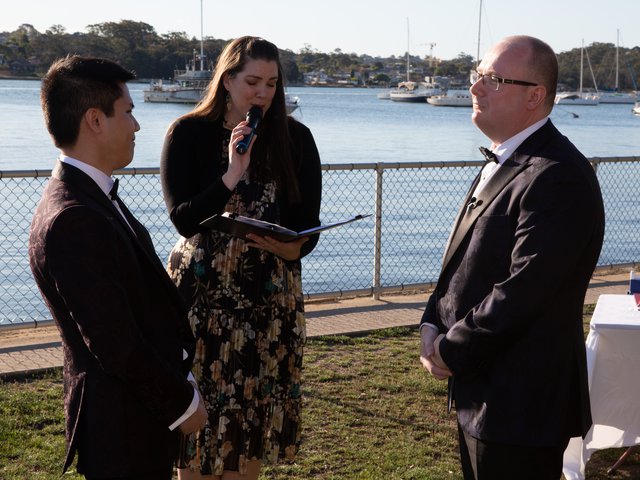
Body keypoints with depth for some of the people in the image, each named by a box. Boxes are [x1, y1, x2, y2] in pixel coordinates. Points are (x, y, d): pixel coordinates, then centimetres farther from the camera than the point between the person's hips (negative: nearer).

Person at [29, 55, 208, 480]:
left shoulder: (88, 198, 7)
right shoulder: (73, 221, -25)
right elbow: (115, 344, -24)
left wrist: (179, 381, 10)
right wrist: (183, 404, -12)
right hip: (125, 425, -9)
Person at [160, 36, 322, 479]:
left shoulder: (295, 138, 2)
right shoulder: (189, 133, -4)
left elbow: (308, 226, 1)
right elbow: (183, 219, -10)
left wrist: (283, 244, -22)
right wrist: (232, 175, -21)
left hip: (271, 295, 2)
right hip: (202, 293, -2)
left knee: (255, 409, 8)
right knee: (200, 408, 1)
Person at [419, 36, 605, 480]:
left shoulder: (558, 178, -21)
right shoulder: (502, 163, 13)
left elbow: (522, 291, -25)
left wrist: (452, 351, -14)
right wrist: (433, 323, 1)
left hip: (521, 406, -9)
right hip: (481, 392, 9)